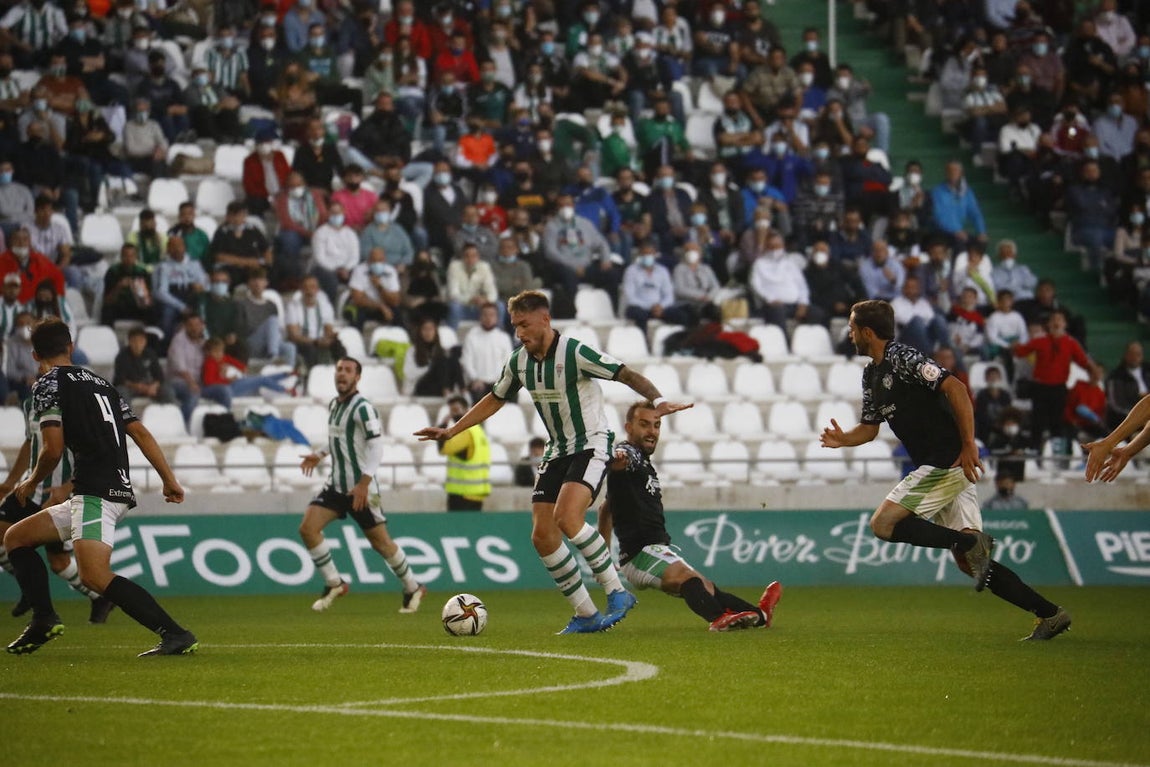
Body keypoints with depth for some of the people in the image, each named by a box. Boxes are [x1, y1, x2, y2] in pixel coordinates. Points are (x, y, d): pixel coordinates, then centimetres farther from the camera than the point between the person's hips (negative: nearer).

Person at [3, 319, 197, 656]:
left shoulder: (48, 385, -2)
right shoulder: (101, 383, 21)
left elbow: (53, 449, -10)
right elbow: (141, 433, 16)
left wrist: (32, 483, 9)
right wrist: (170, 481, 16)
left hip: (96, 492, -9)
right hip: (119, 490, 9)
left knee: (95, 575, -23)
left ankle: (175, 634, -30)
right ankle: (44, 619, 7)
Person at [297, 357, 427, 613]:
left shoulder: (363, 408, -14)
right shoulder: (333, 405, 11)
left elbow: (376, 447, -20)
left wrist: (364, 483, -26)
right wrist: (319, 455, 20)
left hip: (361, 488, -7)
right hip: (336, 484, 7)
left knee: (380, 542, 2)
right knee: (308, 528, -9)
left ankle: (413, 589, 21)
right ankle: (334, 584, 3)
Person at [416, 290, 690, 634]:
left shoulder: (575, 353, -19)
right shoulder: (519, 362, 3)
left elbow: (627, 374, -19)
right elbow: (494, 400, 18)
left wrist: (658, 401, -35)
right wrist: (450, 431, 18)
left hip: (591, 446, -8)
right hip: (557, 451, 8)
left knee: (567, 517, -28)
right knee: (542, 535, -2)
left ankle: (616, 591, -15)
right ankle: (586, 615, 7)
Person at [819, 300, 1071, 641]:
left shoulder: (902, 358, -11)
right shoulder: (871, 374, 18)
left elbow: (955, 388, -20)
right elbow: (870, 427, 24)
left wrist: (968, 446, -23)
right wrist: (843, 439, 2)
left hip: (951, 462, -9)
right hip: (938, 468, 9)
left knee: (883, 524, -14)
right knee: (968, 562, 2)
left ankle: (973, 542, -17)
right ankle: (1049, 614, 1)